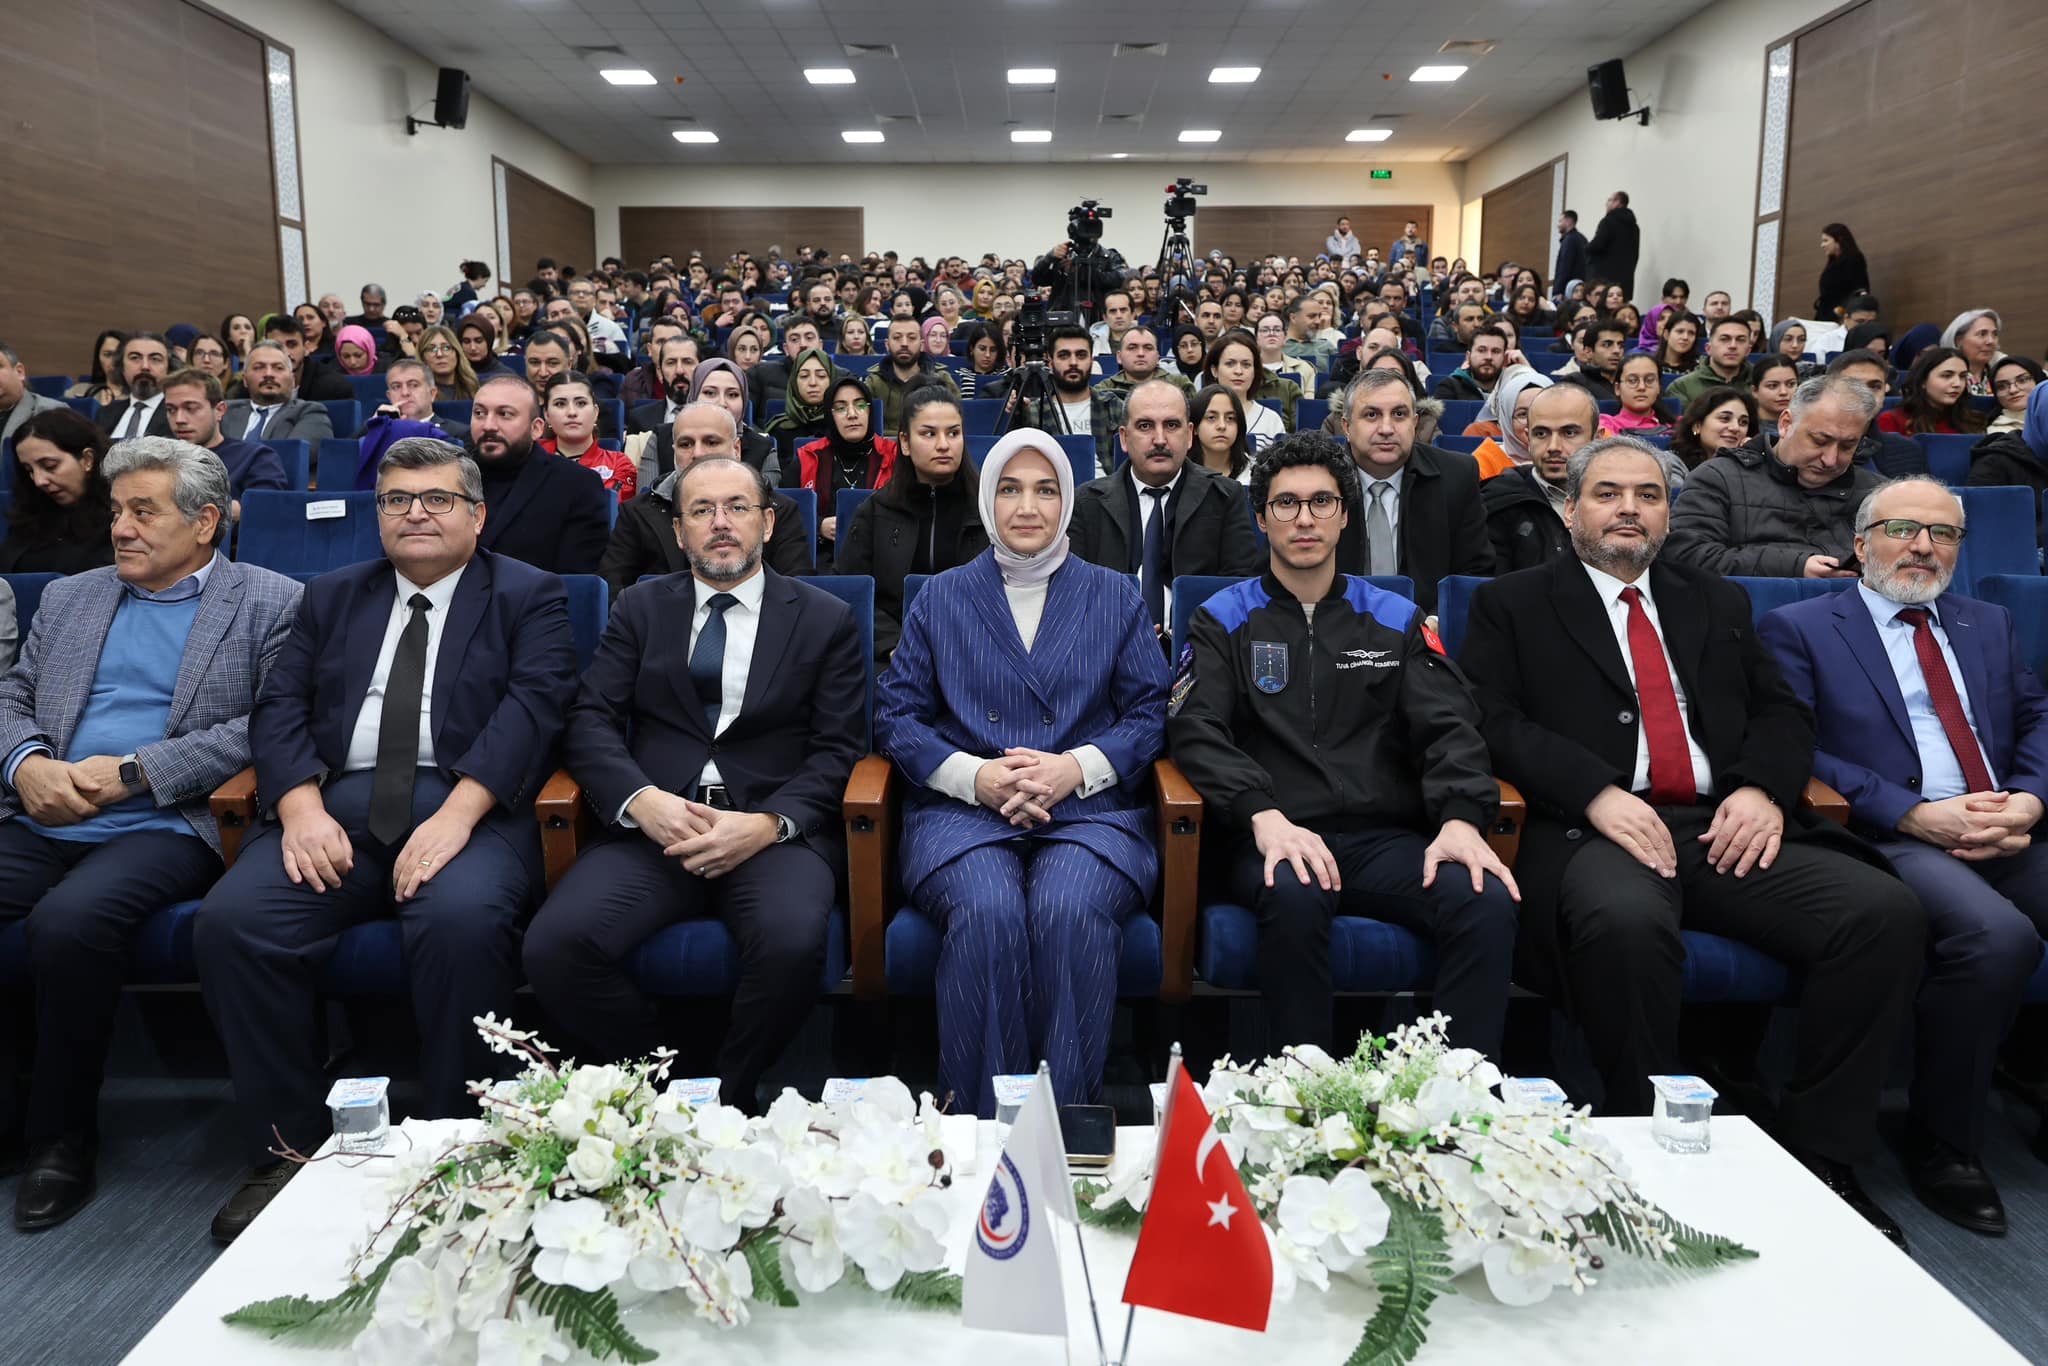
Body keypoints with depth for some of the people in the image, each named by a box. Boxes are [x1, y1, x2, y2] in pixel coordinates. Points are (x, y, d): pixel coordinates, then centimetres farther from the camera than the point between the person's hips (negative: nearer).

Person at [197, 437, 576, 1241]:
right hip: (337, 805, 4)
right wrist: (302, 807, -9)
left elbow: (533, 703, -6)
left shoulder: (528, 596, 10)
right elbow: (281, 706, 12)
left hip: (468, 805, -4)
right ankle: (286, 1152, -5)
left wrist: (456, 816, -20)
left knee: (464, 920, -34)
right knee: (229, 921, -22)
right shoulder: (332, 596, 22)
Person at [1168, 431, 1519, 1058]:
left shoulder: (1395, 619, 19)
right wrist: (1264, 815, -21)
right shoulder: (1225, 619, 12)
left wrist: (1460, 818, -14)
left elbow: (1448, 728, 8)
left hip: (1389, 837, 2)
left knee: (1488, 903, -28)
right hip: (1274, 840, -2)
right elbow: (1195, 731, -2)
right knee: (1294, 894, -37)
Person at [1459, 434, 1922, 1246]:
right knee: (1626, 923, -38)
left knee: (1886, 912, -21)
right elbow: (1496, 722, -1)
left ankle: (1819, 1158, -7)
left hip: (1727, 827, 5)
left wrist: (1761, 788, -5)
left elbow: (1781, 712, 18)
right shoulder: (1513, 605, 13)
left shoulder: (1718, 603, 26)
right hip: (1595, 830, -4)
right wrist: (1597, 792, -16)